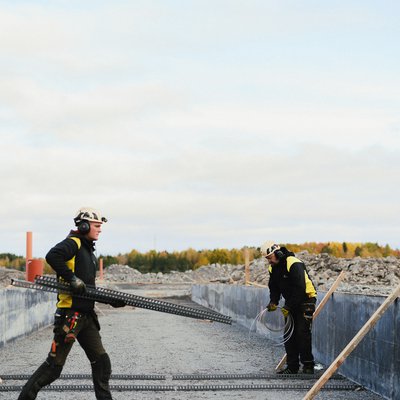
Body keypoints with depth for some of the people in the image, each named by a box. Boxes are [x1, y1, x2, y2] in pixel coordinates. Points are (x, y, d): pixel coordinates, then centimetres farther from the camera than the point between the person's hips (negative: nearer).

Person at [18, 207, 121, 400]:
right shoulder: (73, 243, -9)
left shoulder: (90, 253, 19)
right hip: (69, 315, -9)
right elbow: (52, 256, -30)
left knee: (101, 362, 6)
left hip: (86, 317, 9)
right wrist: (72, 278, -27)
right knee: (54, 365, -2)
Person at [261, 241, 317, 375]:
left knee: (302, 333, -13)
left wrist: (288, 307, -25)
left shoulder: (294, 264, -24)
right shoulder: (273, 268, 3)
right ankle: (292, 366, 9)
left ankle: (308, 365, -7)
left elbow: (300, 289, -27)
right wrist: (273, 302, -9)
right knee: (289, 334, 4)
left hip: (305, 300, -8)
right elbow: (274, 288, 10)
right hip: (291, 303, 8)